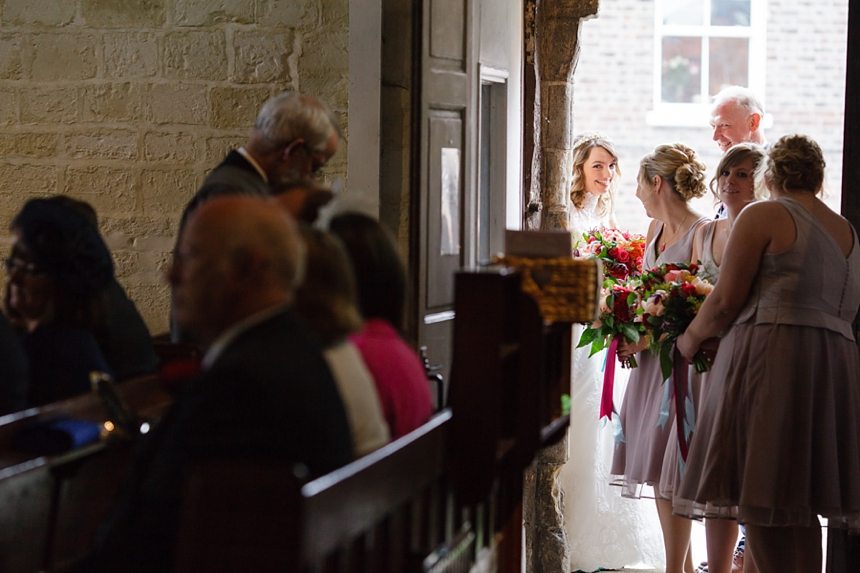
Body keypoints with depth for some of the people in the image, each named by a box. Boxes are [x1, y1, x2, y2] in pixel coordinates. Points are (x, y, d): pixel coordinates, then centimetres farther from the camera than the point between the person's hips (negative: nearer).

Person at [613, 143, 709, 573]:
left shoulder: (700, 233, -14)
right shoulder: (656, 228, 12)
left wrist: (649, 339, -19)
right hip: (648, 358, 8)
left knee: (667, 466, -6)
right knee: (656, 463, 10)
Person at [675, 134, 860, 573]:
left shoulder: (763, 216, -1)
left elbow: (725, 301, -7)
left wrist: (691, 338, 11)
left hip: (770, 357, -7)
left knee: (762, 501, -7)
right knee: (800, 508, 8)